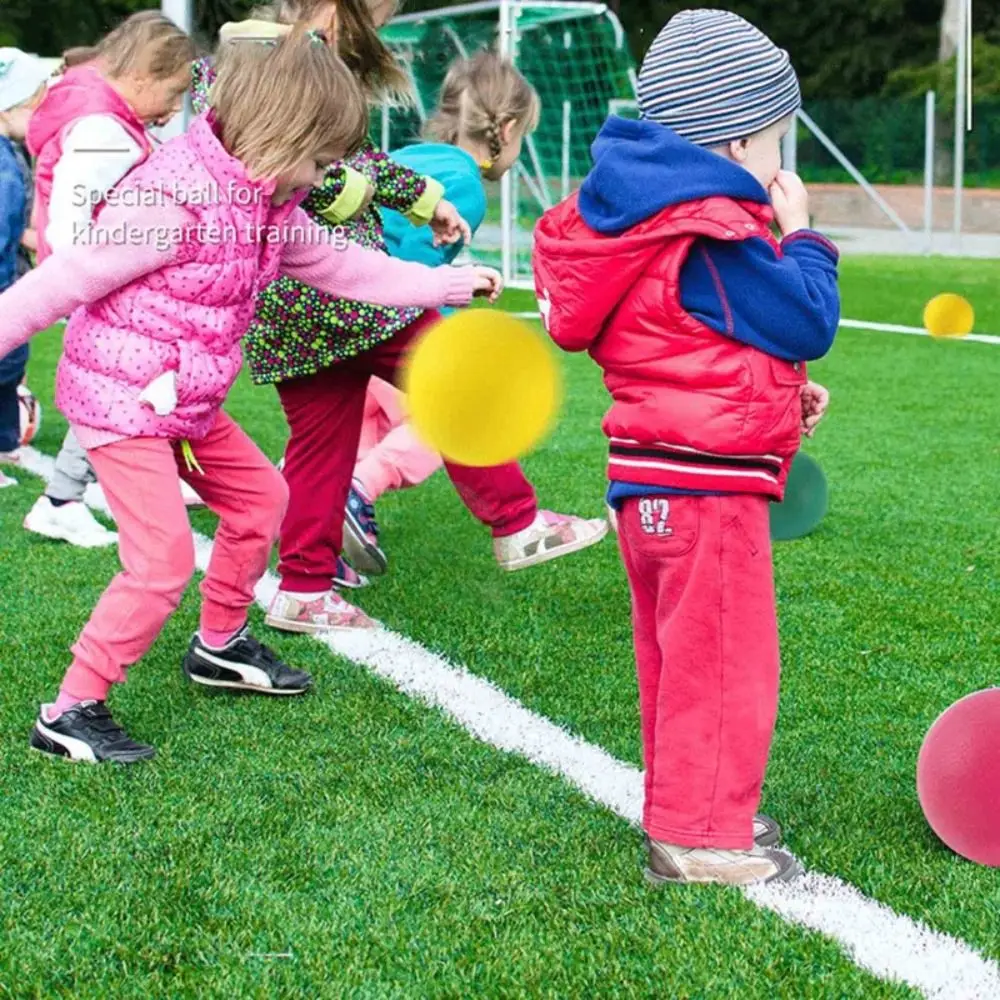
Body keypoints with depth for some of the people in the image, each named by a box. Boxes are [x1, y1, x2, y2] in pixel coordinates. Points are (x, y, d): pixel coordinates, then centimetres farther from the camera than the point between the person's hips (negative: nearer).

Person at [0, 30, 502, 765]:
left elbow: (343, 268, 17)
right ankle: (70, 715, -3)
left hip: (186, 401, 9)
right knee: (165, 556, -14)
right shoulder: (172, 201, -25)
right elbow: (62, 281, -23)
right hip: (120, 399, -9)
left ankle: (220, 647, 39)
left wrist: (453, 284, 20)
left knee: (259, 497, 20)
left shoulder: (268, 204, 4)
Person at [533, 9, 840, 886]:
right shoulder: (715, 239, -21)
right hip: (706, 484, -10)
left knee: (682, 660, 19)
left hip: (653, 481, 10)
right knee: (725, 664, -1)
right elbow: (808, 323, -14)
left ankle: (686, 810, 32)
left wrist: (781, 389, 14)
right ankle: (702, 838, 7)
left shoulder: (657, 218, 11)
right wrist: (801, 236, 0)